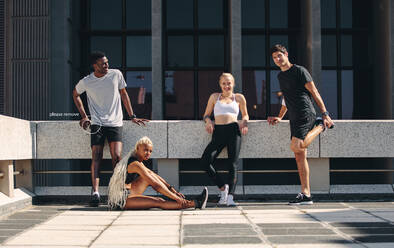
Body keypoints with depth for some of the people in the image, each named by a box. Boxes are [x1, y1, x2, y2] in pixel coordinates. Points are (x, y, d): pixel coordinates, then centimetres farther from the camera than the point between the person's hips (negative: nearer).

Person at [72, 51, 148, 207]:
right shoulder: (86, 82, 1)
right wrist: (83, 116, 14)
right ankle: (95, 192, -16)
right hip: (96, 124, 0)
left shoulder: (116, 74, 2)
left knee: (117, 157, -12)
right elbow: (75, 95, 21)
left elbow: (124, 95, 13)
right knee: (96, 158, -10)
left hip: (115, 123, 0)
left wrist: (132, 116, 11)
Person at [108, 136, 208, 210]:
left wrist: (172, 189, 11)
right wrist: (176, 198, -21)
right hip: (122, 200, -10)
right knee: (159, 202, -22)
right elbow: (156, 185, -22)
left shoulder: (137, 161, 14)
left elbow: (155, 176, 17)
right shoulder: (135, 164, -18)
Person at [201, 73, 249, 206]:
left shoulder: (239, 97, 19)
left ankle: (230, 196, -19)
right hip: (218, 131, 2)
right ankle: (223, 187, -4)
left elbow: (245, 115, 28)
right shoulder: (214, 97, 22)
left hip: (233, 130, -1)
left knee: (232, 163, -15)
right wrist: (208, 121, 1)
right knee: (205, 161, -18)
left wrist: (244, 122, 4)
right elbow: (206, 114, 25)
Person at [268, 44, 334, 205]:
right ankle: (306, 195, 4)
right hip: (294, 119, 8)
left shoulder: (299, 71, -4)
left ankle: (320, 126, -1)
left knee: (296, 147, -25)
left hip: (305, 114, -8)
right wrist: (279, 117, 26)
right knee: (299, 156, 3)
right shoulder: (280, 76, 19)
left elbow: (314, 93, -6)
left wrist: (325, 114, -10)